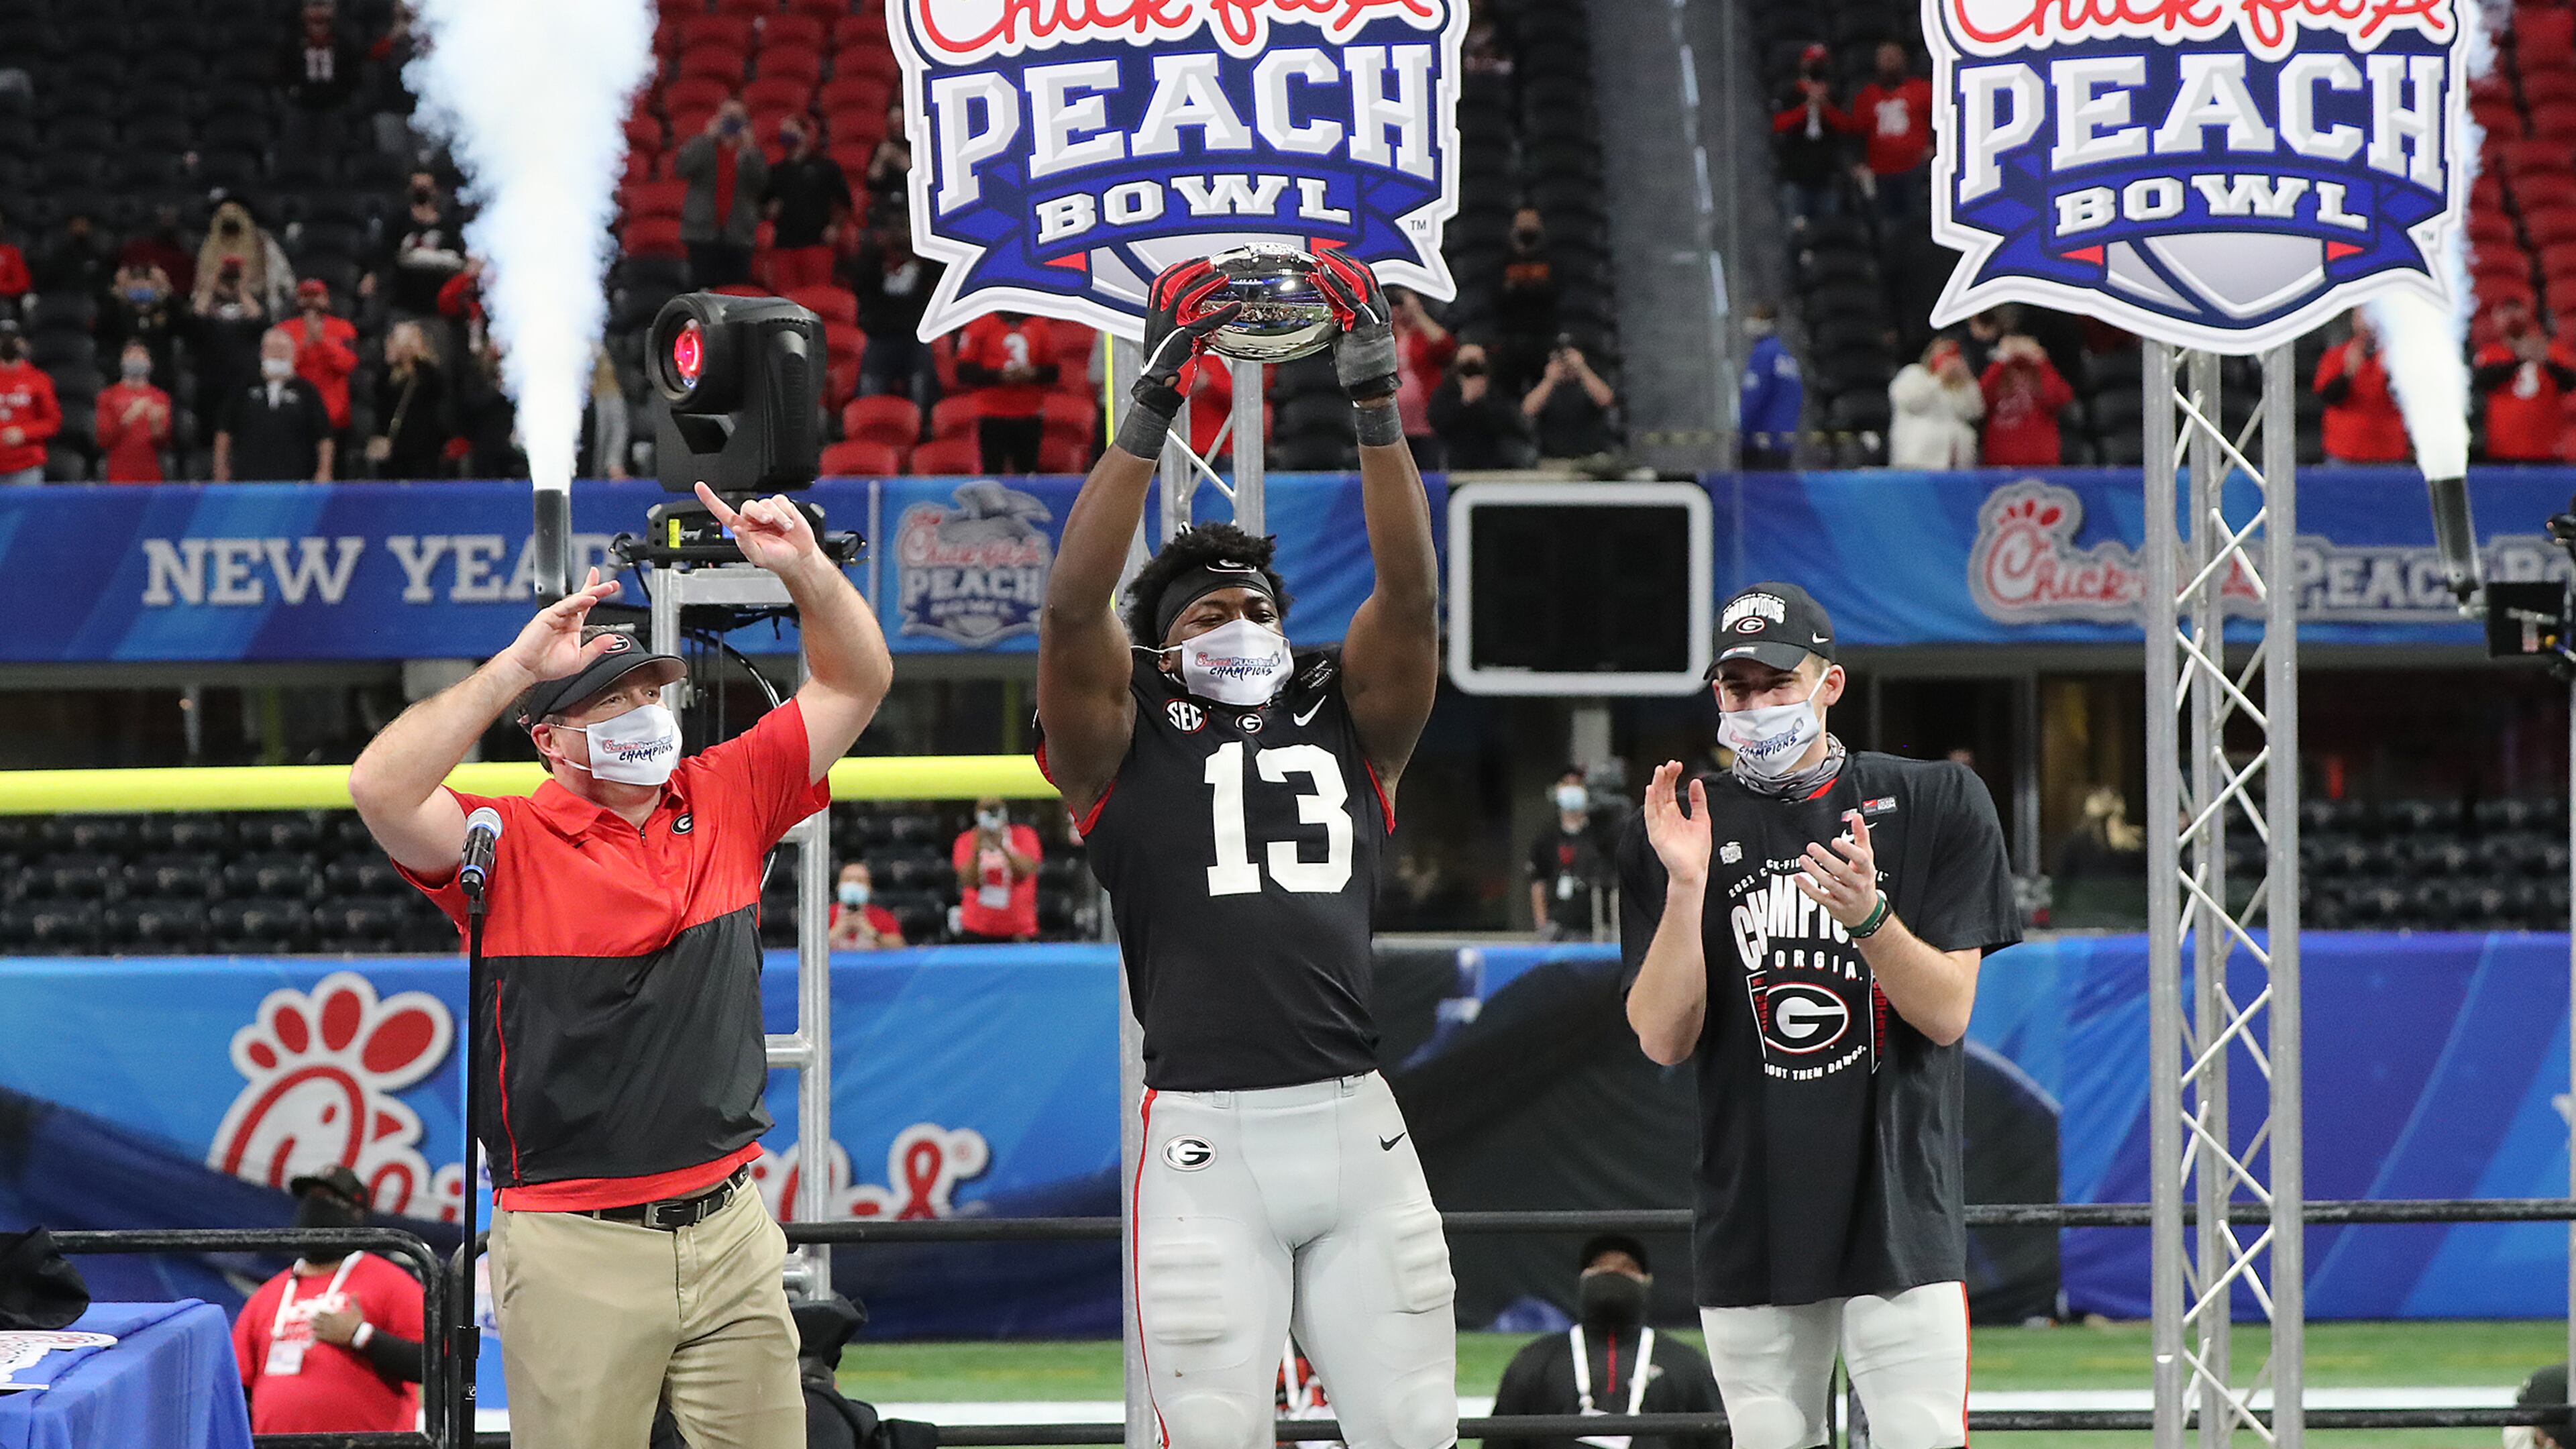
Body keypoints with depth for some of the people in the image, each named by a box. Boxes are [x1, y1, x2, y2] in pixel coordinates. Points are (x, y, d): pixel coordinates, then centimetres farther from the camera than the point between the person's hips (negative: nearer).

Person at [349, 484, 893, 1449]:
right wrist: (517, 664, -22)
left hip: (728, 1221, 4)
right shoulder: (509, 844, -5)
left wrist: (804, 571, -3)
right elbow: (380, 788, -22)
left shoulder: (725, 801, 9)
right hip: (576, 1249, -4)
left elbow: (854, 684, 14)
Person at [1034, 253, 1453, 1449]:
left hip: (1359, 1127, 3)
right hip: (1208, 1137, -3)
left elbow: (1409, 596, 4)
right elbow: (1072, 609, -7)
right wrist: (1149, 417, -13)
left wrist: (1375, 412, -6)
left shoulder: (1346, 731, 16)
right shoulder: (1125, 751, 8)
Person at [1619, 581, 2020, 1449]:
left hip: (1902, 1211, -2)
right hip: (1750, 1222, 2)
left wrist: (1868, 914, -21)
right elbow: (1663, 1041, -2)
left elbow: (1946, 1012, -3)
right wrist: (1686, 887, -15)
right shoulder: (1674, 834, 6)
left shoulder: (1937, 806, 3)